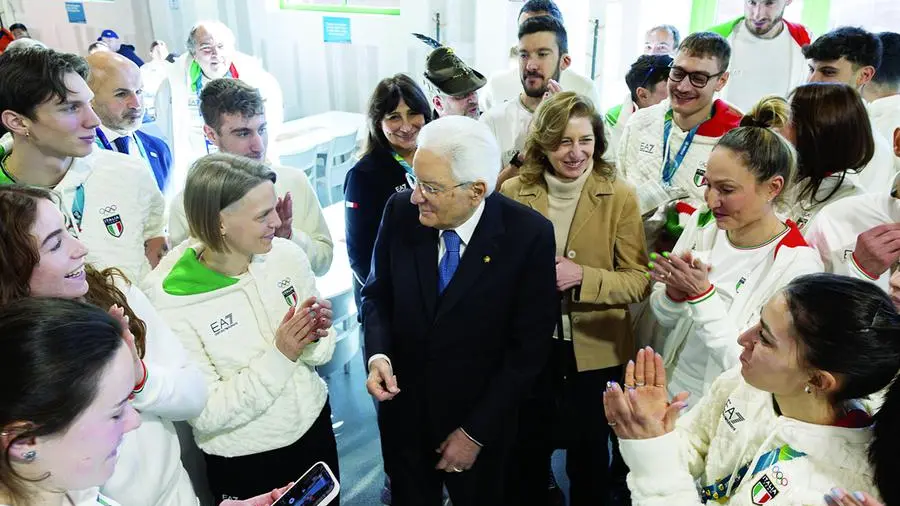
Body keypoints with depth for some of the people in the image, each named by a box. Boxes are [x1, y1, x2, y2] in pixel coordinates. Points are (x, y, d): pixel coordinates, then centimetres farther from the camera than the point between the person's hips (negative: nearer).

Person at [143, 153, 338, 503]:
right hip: (242, 463, -4)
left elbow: (318, 354, 1)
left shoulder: (287, 255, -12)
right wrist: (279, 355, -28)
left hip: (315, 425, 4)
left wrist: (316, 339, -21)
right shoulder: (167, 300, -22)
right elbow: (207, 415, -20)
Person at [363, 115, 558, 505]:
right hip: (402, 407, 3)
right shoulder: (401, 211, -13)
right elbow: (377, 293, 1)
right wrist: (377, 355, -17)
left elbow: (529, 346, -15)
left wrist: (476, 432, -13)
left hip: (482, 418, -2)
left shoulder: (528, 235, -21)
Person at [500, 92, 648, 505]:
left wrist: (582, 277, -25)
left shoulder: (620, 196, -10)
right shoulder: (514, 191, -6)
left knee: (589, 453, 19)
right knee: (527, 448, 21)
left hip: (594, 351, -1)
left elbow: (638, 281, -11)